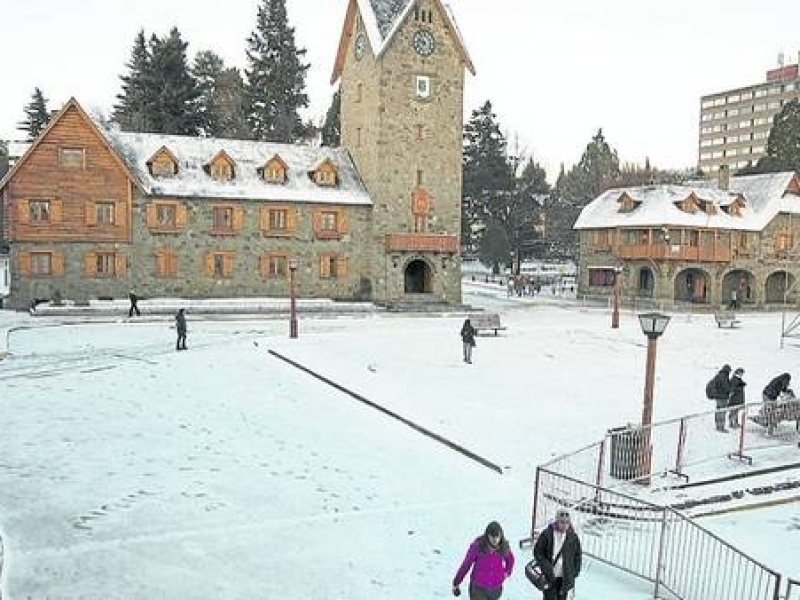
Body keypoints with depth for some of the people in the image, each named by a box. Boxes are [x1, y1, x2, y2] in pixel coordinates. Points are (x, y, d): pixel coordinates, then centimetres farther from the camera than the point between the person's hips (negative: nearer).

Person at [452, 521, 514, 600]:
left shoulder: (504, 547, -8)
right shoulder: (477, 546, -18)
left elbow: (510, 560, 16)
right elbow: (466, 564, -8)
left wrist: (507, 573, 3)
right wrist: (456, 583, -2)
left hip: (495, 589, 4)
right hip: (478, 588, -4)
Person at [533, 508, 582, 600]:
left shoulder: (573, 537, -3)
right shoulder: (547, 534, -12)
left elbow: (578, 555, 9)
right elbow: (537, 552, -5)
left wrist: (575, 571, 2)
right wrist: (546, 567, -14)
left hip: (565, 578, 3)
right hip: (550, 576, -3)